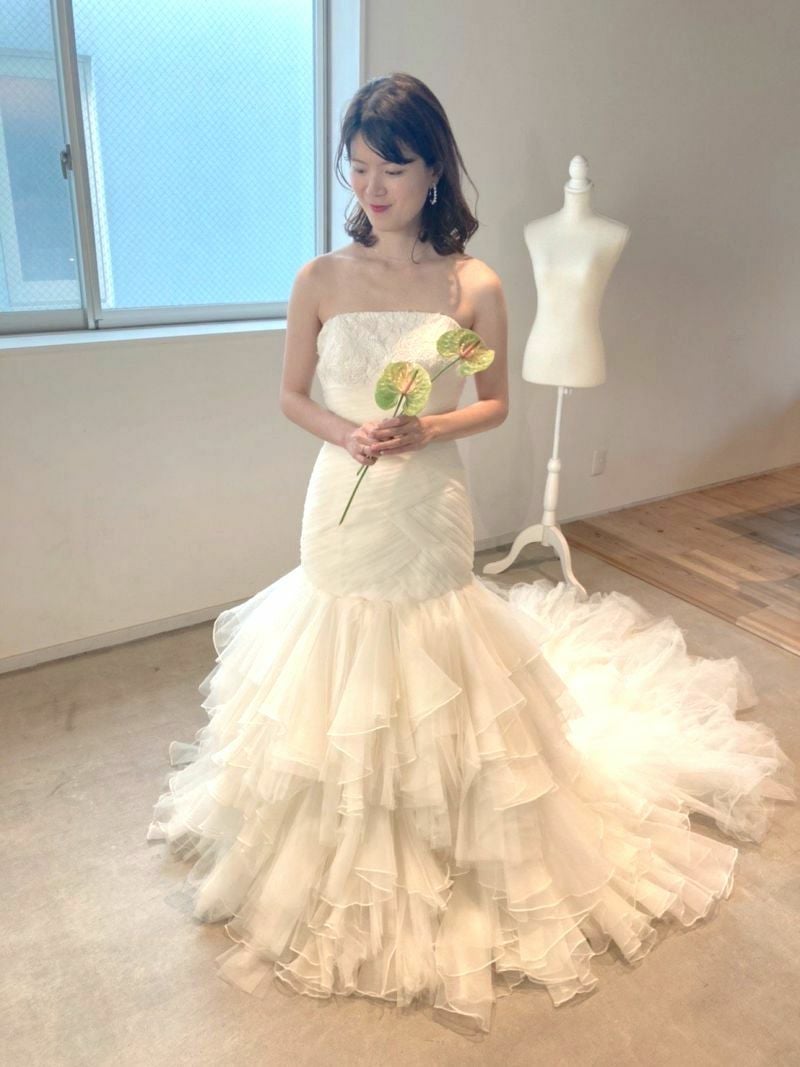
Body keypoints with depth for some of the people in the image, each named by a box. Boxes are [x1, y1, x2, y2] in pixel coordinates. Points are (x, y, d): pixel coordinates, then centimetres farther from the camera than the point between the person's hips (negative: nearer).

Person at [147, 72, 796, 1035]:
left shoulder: (476, 287, -5)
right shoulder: (320, 280, -3)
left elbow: (494, 404, 3)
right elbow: (292, 396, 5)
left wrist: (428, 430, -15)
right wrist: (346, 435, -14)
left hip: (429, 507, -1)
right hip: (342, 509, 1)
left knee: (431, 681, 11)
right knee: (338, 684, 12)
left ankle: (436, 857, 38)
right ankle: (343, 861, 40)